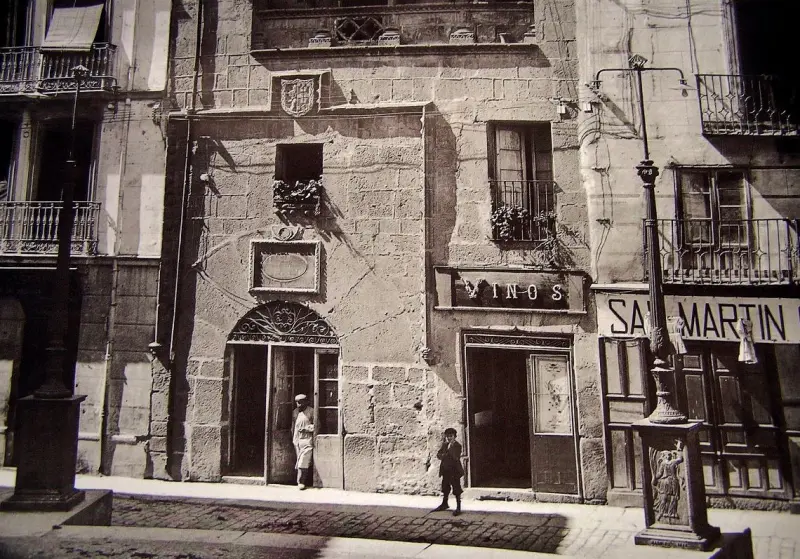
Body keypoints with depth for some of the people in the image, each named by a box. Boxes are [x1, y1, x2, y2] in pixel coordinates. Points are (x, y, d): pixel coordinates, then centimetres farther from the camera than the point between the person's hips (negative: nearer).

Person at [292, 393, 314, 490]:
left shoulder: (311, 412, -4)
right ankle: (301, 481, 14)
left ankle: (301, 482, -8)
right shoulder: (295, 412, 13)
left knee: (303, 461, -11)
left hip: (306, 439, -5)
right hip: (297, 439, 5)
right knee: (299, 461, 7)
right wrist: (293, 437, 18)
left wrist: (306, 428, -14)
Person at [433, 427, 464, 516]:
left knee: (456, 489, -1)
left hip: (455, 470, -7)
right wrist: (442, 456, -14)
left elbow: (456, 457, -24)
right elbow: (438, 454, 7)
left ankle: (458, 507, 8)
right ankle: (444, 504, 37)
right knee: (445, 488, 20)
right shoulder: (444, 444, 7)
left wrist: (450, 448, -29)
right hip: (445, 470, 7)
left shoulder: (457, 446, -12)